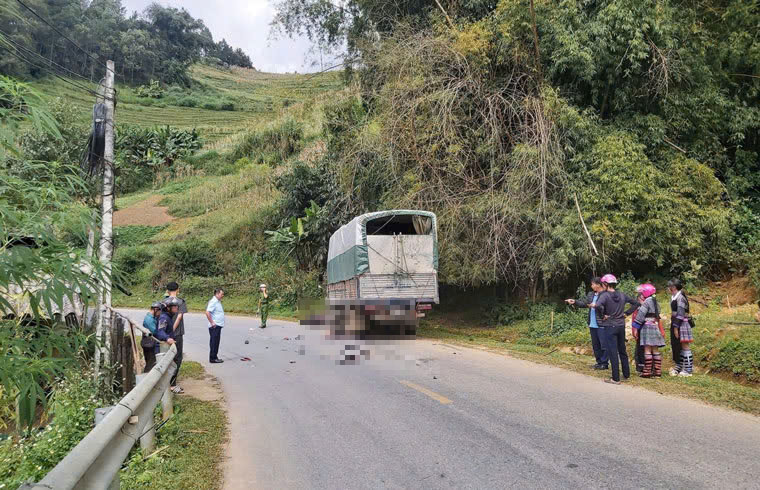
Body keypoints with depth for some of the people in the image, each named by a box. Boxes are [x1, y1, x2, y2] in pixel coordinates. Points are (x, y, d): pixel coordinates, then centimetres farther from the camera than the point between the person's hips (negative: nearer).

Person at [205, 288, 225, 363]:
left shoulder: (218, 302, 15)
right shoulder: (213, 302, -15)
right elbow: (207, 312, -24)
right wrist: (212, 323, -20)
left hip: (218, 326, 10)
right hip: (215, 326, -10)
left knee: (216, 342, 14)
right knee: (214, 342, -4)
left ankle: (215, 357, 20)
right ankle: (213, 358, 0)